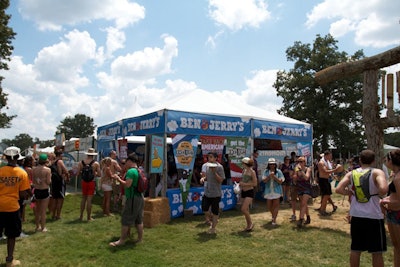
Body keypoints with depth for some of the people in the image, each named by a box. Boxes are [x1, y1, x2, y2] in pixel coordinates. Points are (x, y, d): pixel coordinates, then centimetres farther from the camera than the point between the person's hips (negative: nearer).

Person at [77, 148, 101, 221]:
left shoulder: (81, 163, -1)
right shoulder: (96, 163, -10)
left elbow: (78, 173, -1)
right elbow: (99, 174, -10)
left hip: (84, 182, 3)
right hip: (91, 182, -3)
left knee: (83, 199, 17)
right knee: (89, 200, 2)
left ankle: (81, 216, 23)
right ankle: (89, 217, 10)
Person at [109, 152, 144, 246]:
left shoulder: (131, 171, -16)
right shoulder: (139, 171, 12)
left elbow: (127, 184, -24)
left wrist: (119, 179, -9)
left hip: (132, 198, -9)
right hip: (139, 197, 9)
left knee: (125, 219, -1)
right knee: (138, 219, 14)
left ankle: (122, 240, 6)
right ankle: (140, 238, 21)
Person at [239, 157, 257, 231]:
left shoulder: (252, 172, -12)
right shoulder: (244, 170, 8)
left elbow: (255, 184, -13)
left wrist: (245, 184, -16)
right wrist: (240, 184, 3)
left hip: (249, 192, -7)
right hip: (243, 192, 7)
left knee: (243, 209, -14)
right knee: (246, 210, 12)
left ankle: (250, 223, 5)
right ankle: (248, 225, 24)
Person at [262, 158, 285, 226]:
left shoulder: (278, 171, -4)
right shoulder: (266, 171, 1)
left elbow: (280, 181, -7)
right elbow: (264, 181, -6)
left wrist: (274, 177, -19)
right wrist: (269, 176, -20)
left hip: (276, 190, -2)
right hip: (268, 190, 2)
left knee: (276, 205, -4)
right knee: (269, 206, 10)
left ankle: (274, 219, 5)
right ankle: (273, 215, 38)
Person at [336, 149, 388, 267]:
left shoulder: (351, 173, 2)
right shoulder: (377, 172, -8)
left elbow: (338, 189, -8)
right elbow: (383, 189, -26)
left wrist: (351, 193, 8)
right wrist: (378, 194, -5)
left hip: (356, 215, 4)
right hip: (374, 216, -3)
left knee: (355, 248, 16)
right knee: (376, 251, 10)